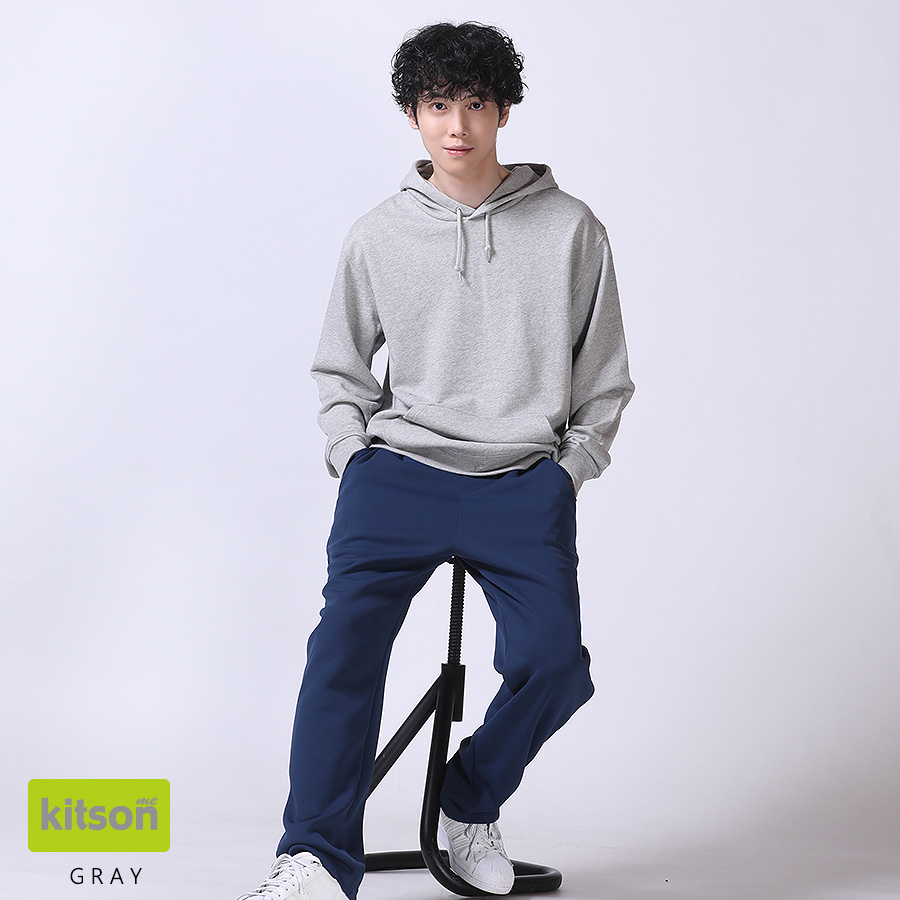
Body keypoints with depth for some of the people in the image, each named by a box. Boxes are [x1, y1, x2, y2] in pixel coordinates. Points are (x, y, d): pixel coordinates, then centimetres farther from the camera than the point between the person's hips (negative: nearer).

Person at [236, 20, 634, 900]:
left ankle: (468, 806, 10)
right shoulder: (377, 235, 10)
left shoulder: (571, 230, 7)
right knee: (347, 635, -23)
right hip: (397, 470, 1)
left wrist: (569, 468, 3)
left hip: (525, 481, 0)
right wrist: (351, 454, 5)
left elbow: (605, 376, 13)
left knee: (553, 662, -18)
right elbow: (340, 364, 20)